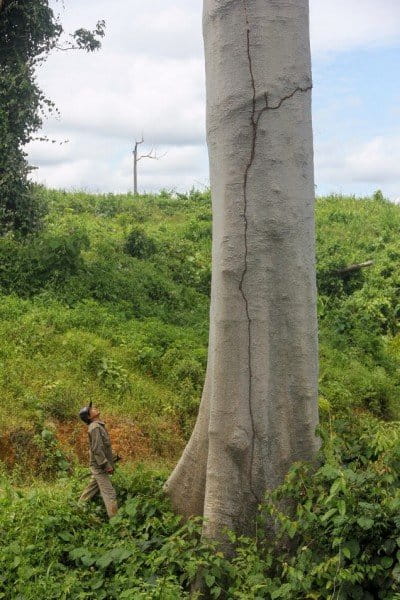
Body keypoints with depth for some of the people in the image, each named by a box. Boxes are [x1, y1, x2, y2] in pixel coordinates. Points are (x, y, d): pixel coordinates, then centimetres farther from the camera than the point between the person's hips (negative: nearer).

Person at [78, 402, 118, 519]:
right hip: (99, 466, -10)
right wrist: (107, 465, -23)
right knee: (109, 493, -9)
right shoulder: (95, 427, -18)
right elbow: (97, 449, -23)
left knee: (91, 489, 19)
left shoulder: (99, 426, 12)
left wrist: (114, 458, 19)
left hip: (98, 466, 10)